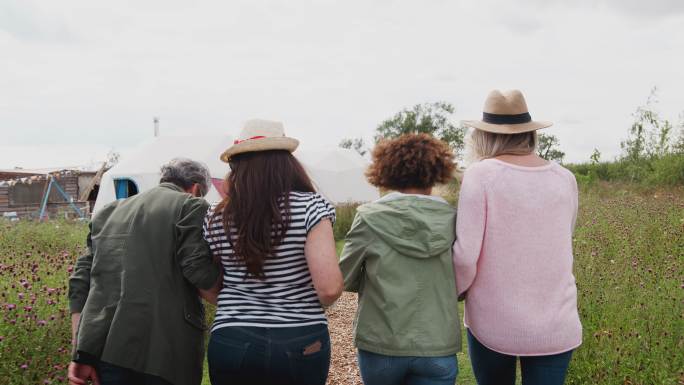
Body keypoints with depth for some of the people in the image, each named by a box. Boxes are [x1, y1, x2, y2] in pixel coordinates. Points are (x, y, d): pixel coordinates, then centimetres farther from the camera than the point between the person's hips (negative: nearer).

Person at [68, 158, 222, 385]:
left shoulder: (109, 212, 19)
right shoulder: (191, 207, 0)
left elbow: (80, 283, 13)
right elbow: (201, 273, -13)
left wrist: (81, 354, 12)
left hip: (102, 349, 6)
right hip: (162, 350, -5)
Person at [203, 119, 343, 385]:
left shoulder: (215, 219, -4)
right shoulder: (310, 207, -13)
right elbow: (329, 288, -20)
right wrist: (304, 305, 0)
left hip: (232, 343, 2)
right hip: (301, 344, -1)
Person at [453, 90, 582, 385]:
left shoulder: (481, 175, -12)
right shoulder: (565, 180, 1)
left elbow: (465, 255, -15)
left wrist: (455, 292, 4)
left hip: (492, 323, -2)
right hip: (555, 325, 2)